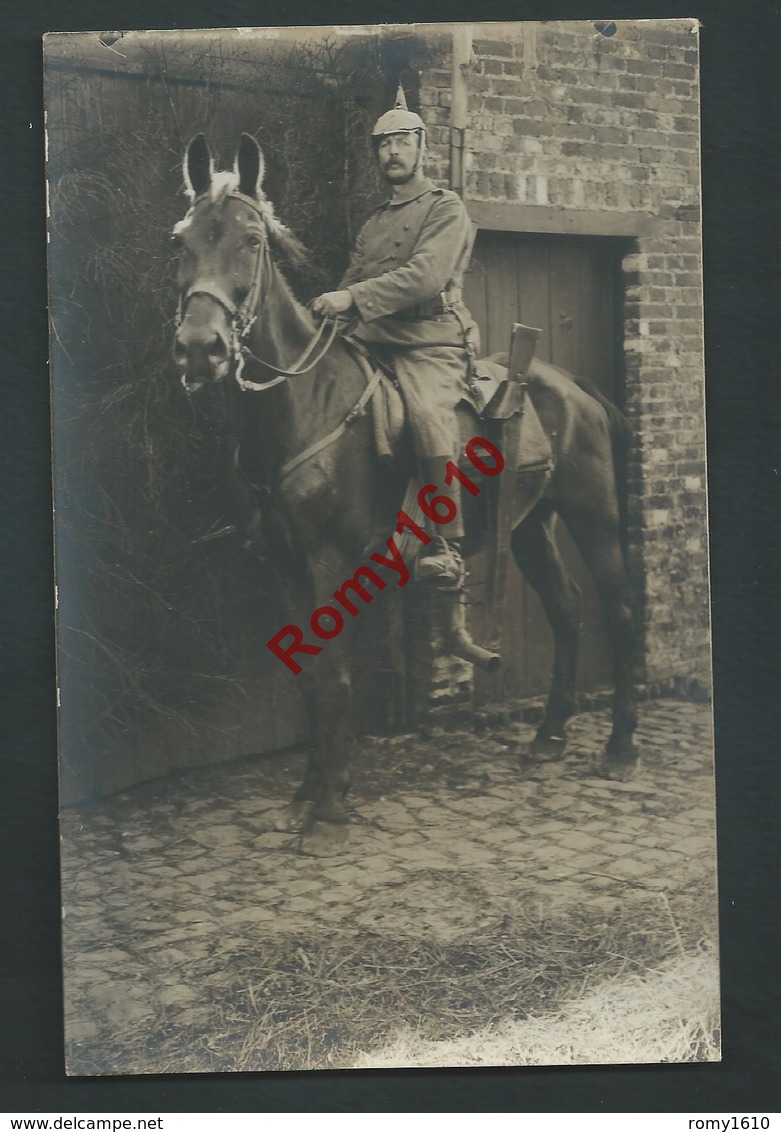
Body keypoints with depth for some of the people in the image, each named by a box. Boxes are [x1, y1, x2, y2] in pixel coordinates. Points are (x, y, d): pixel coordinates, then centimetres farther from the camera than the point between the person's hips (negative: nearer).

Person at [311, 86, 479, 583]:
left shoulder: (446, 208, 2)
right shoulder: (374, 221, 25)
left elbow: (425, 275, -15)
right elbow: (352, 280, 25)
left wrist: (354, 298, -24)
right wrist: (329, 307, 2)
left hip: (432, 343, -8)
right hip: (374, 343, 8)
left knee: (428, 412, -35)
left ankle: (447, 546, -32)